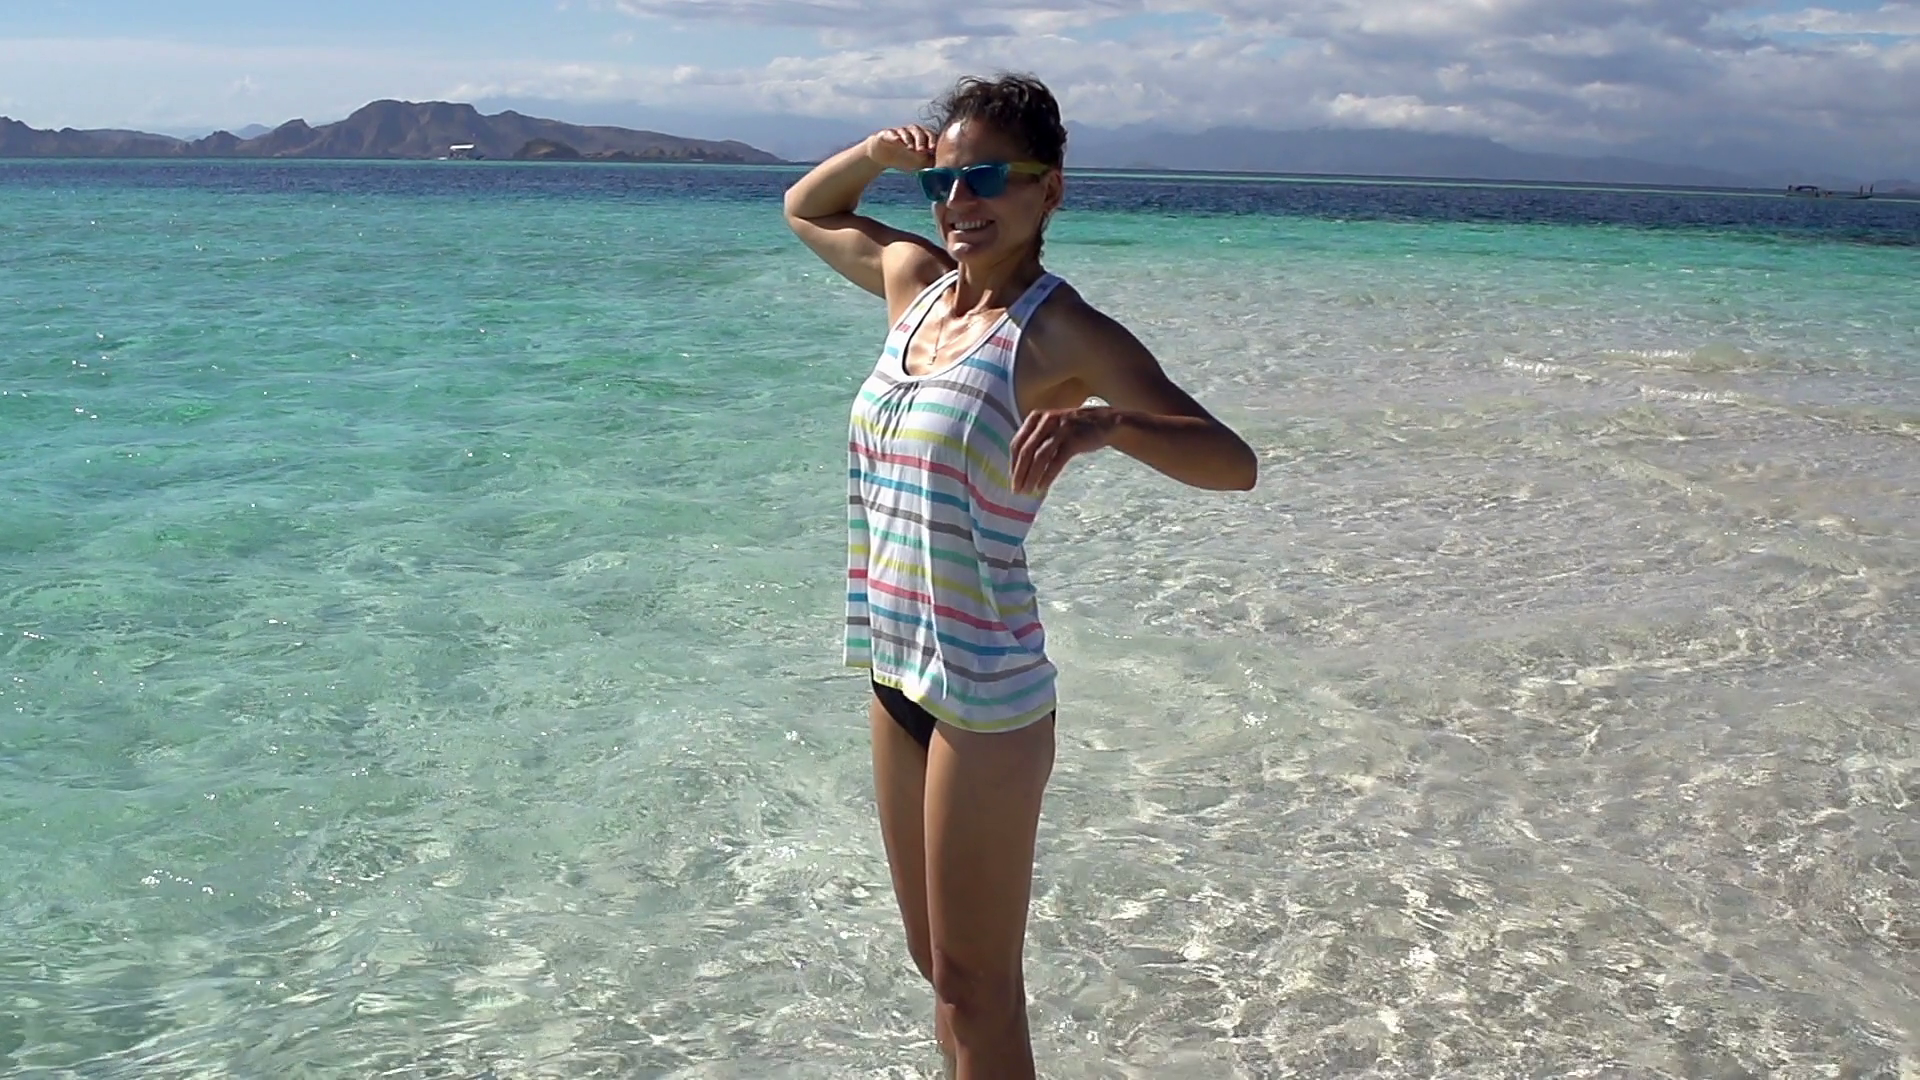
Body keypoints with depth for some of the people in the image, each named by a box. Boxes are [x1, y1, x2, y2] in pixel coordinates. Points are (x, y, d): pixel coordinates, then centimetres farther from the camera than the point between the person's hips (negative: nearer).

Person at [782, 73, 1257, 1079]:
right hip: (895, 673, 7)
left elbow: (1233, 461, -20)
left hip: (987, 693, -7)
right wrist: (882, 153, 6)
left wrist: (1105, 423, -38)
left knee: (976, 992, 6)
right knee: (938, 965, 21)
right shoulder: (914, 281, 7)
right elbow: (805, 209, 26)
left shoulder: (1062, 333, -13)